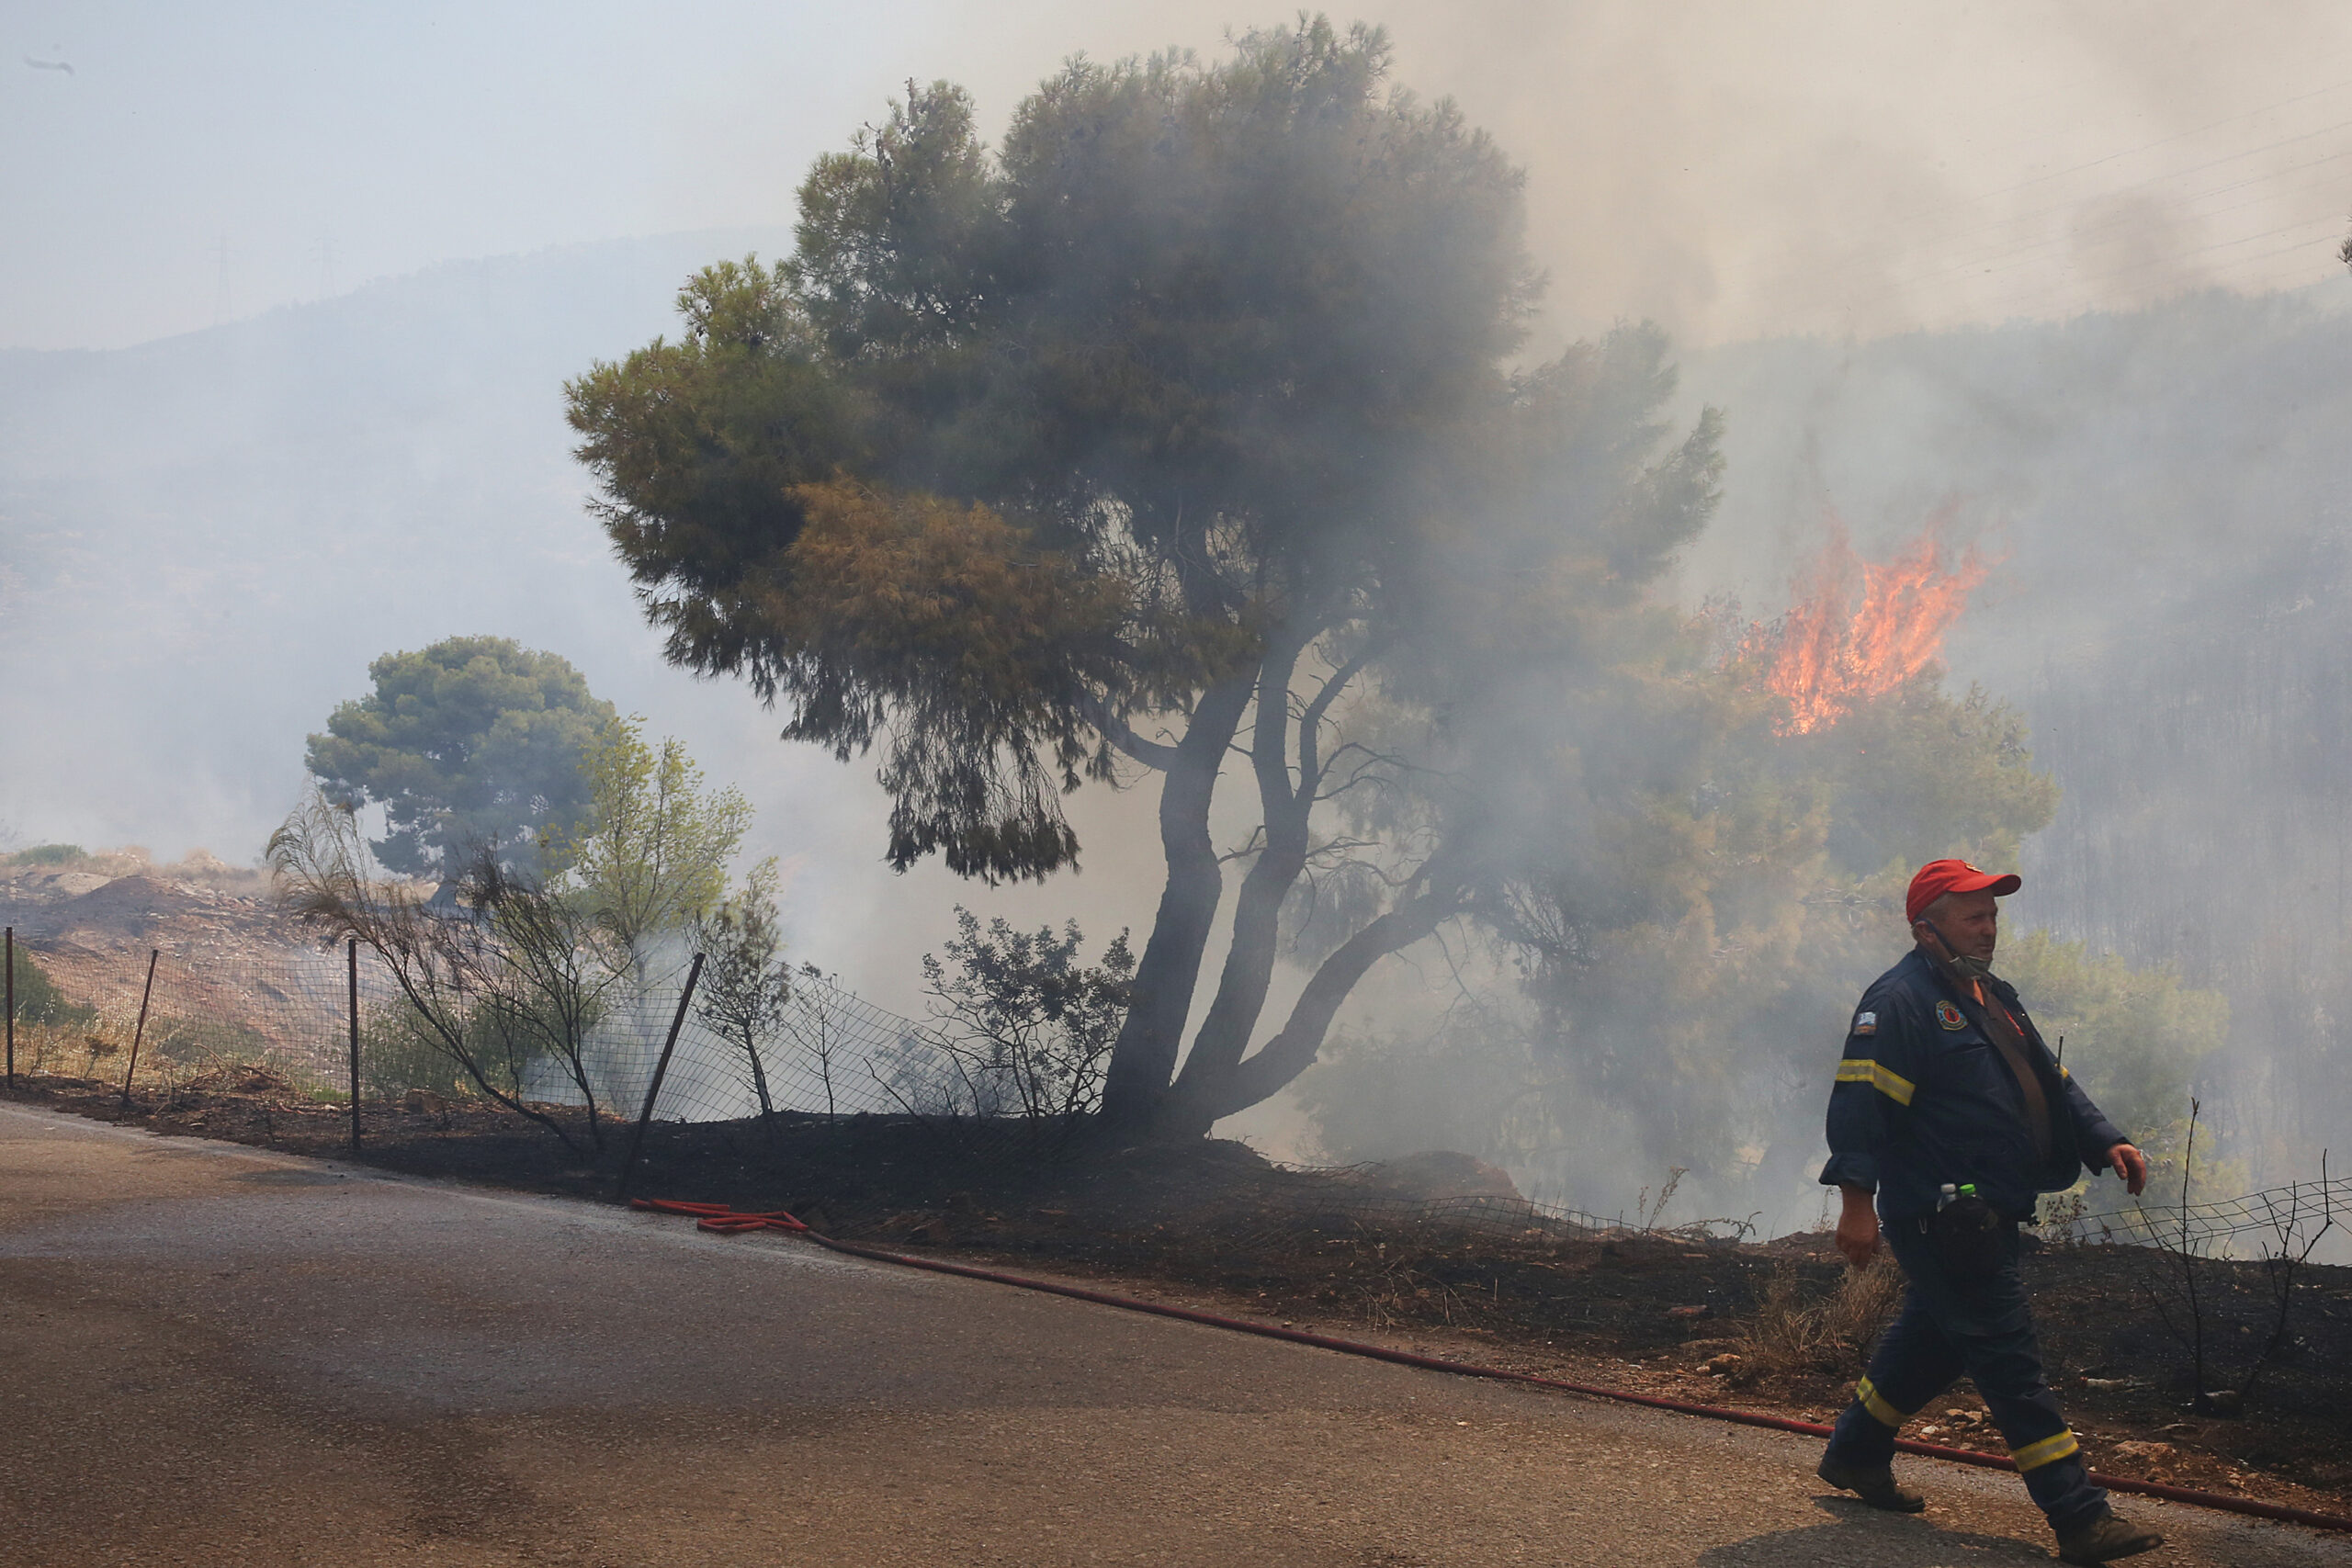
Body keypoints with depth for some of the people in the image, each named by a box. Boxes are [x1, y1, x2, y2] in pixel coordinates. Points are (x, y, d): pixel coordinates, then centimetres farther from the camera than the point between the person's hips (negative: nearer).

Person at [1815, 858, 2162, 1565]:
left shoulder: (1991, 997, 18)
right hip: (1939, 1216, -10)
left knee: (1933, 1341, 20)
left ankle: (1855, 1454, 36)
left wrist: (2105, 1141, 7)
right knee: (2010, 1360, -8)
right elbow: (1860, 1101, -22)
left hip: (1983, 1219, 10)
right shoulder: (1900, 999, -14)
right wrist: (1857, 1199, -30)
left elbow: (2052, 1082, 22)